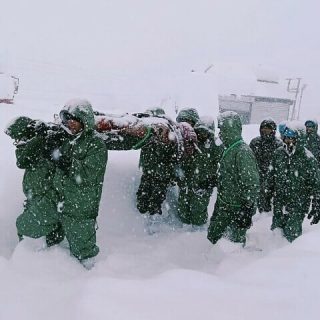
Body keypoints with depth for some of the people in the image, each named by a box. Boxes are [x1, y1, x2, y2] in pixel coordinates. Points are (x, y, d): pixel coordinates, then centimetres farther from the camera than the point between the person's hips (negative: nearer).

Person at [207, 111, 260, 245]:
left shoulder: (243, 151, -22)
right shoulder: (229, 149, 8)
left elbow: (252, 185, -24)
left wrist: (247, 210, -22)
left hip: (238, 208, -9)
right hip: (223, 206, 9)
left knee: (236, 242, 7)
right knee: (212, 237, 18)